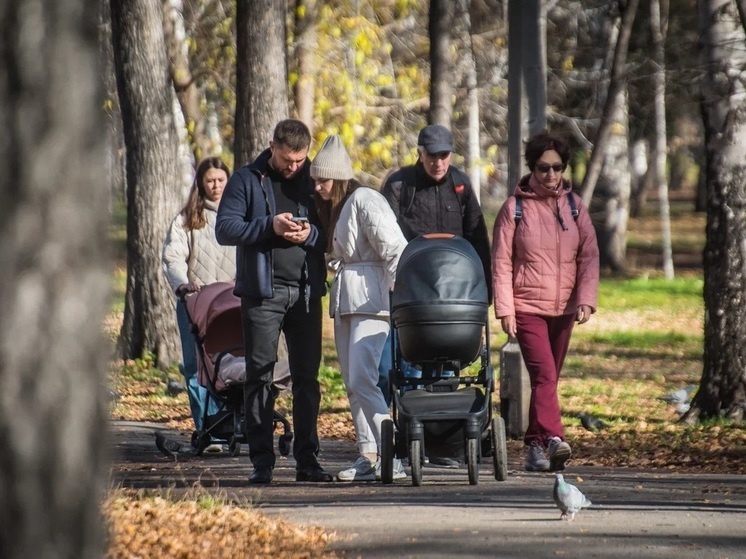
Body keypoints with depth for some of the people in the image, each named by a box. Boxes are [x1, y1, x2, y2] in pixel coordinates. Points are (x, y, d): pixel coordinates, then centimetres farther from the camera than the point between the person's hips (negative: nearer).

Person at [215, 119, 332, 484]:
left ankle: (307, 458, 9)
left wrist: (312, 234, -11)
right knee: (259, 375, -3)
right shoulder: (247, 180, 3)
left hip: (306, 291, 3)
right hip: (262, 292, -2)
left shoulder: (313, 181, 10)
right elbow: (225, 228, -5)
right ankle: (261, 460, -1)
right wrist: (269, 225, -18)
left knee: (307, 377, 4)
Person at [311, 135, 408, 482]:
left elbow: (394, 250, -18)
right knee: (352, 383, 7)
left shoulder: (365, 202, -11)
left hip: (371, 298, -10)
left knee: (362, 378, -18)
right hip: (344, 298, 10)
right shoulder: (332, 208, 18)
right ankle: (367, 456, 9)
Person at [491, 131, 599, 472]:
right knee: (544, 374, -18)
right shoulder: (514, 208, -2)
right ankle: (553, 440, -29)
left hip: (564, 309, 4)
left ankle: (535, 447, 16)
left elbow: (589, 256, 4)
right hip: (527, 308, -4)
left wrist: (586, 299, -9)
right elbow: (501, 262, -2)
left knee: (549, 378, 8)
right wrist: (505, 309, -9)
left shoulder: (574, 206, 7)